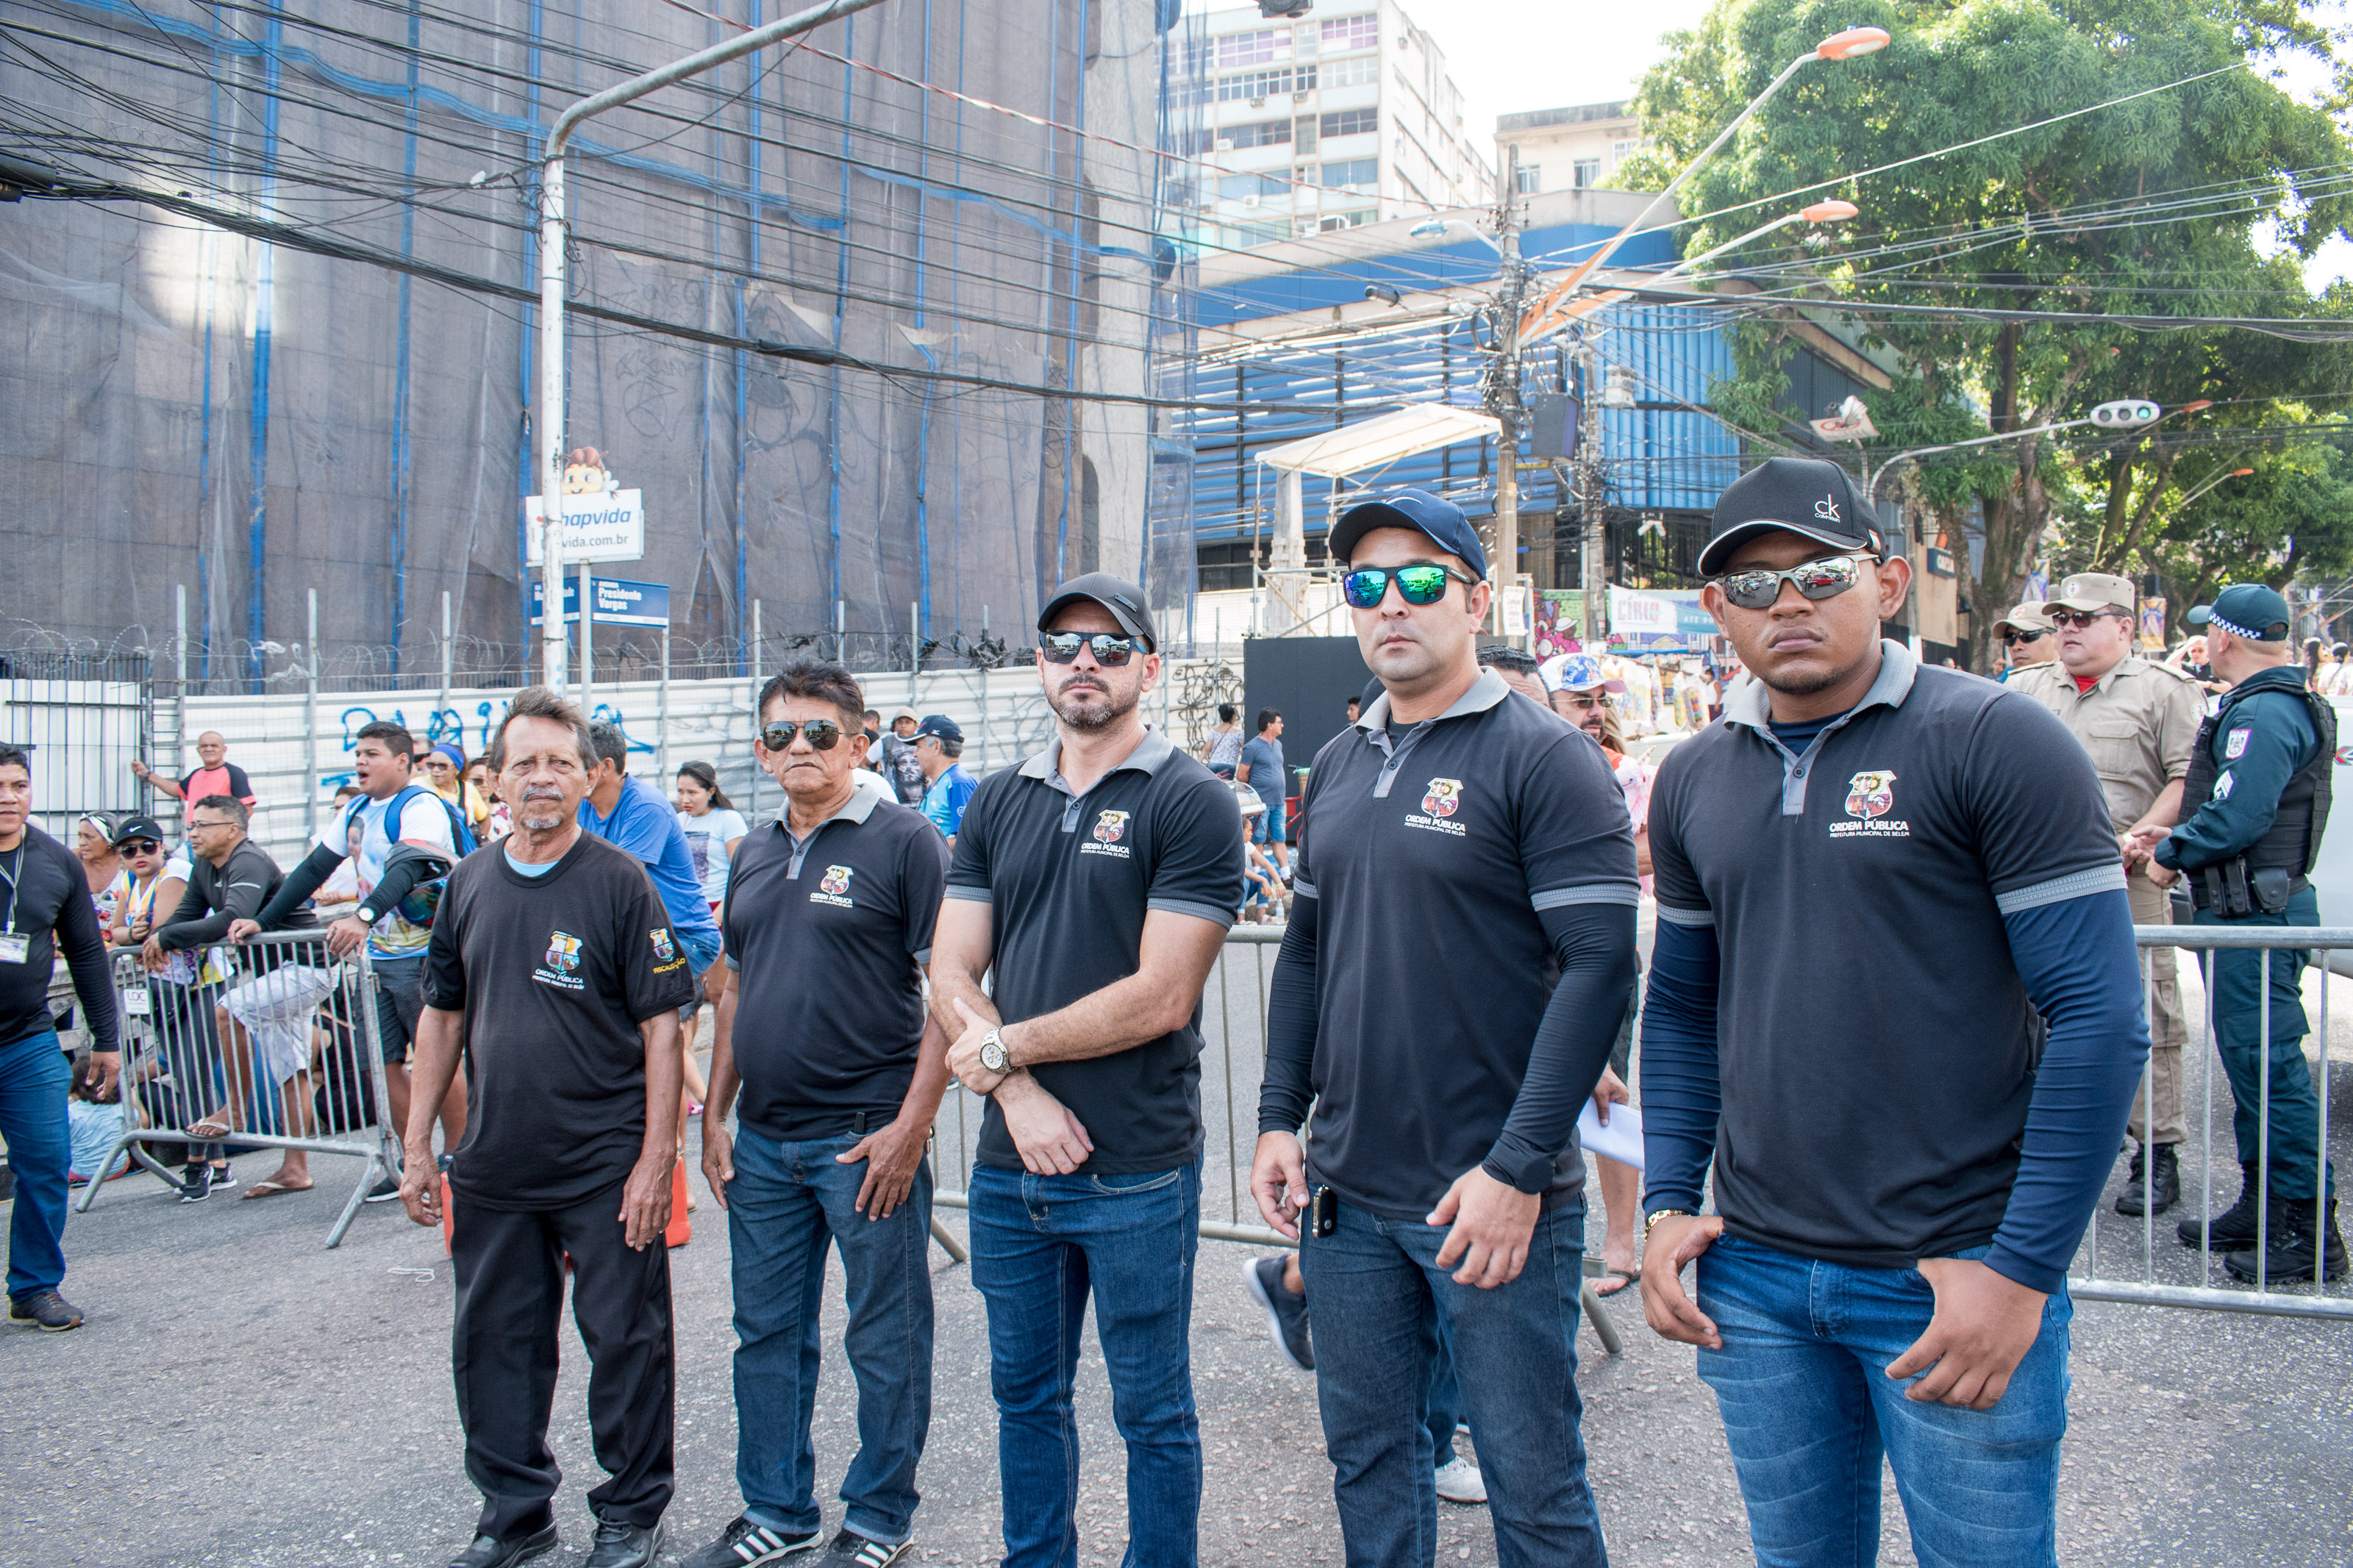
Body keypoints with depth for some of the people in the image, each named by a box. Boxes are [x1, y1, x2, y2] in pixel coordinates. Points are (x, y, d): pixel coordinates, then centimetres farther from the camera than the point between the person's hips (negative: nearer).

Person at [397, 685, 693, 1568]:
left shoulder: (619, 882, -8)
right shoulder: (470, 884, 7)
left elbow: (661, 1025, -9)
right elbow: (441, 1015, 14)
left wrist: (656, 1158, -14)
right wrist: (417, 1147, 10)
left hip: (606, 1166, -5)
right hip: (493, 1165, 5)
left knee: (625, 1343, 5)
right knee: (493, 1344, 14)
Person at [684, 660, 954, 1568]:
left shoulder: (902, 840, -8)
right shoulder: (755, 857, 12)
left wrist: (910, 1126, -17)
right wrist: (715, 1115, 12)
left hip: (866, 1139, -6)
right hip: (763, 1143, 7)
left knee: (885, 1338, 7)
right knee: (767, 1332, 16)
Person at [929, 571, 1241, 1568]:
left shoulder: (1192, 804, -8)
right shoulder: (997, 804, 8)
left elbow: (1162, 999, -16)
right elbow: (950, 978, 3)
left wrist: (1004, 1047, -9)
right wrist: (1020, 1094, -12)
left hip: (1136, 1173, -5)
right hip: (1010, 1163, 5)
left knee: (1152, 1412, 10)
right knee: (1025, 1396, 20)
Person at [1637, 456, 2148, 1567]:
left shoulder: (1995, 743, -9)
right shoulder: (1692, 780, 6)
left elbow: (2100, 1017, -12)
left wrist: (2024, 1268, -14)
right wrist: (1668, 1204, 5)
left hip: (1960, 1277, -4)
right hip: (1752, 1274, 5)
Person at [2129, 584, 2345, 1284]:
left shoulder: (2261, 713, -18)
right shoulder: (2285, 704, 17)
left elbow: (2235, 819, -25)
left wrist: (2169, 847, -9)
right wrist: (2177, 838, 11)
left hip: (2257, 913, -11)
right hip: (2251, 909, 11)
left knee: (2267, 1061, -7)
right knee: (2249, 1057, 16)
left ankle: (2311, 1230, 0)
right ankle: (2262, 1205, 26)